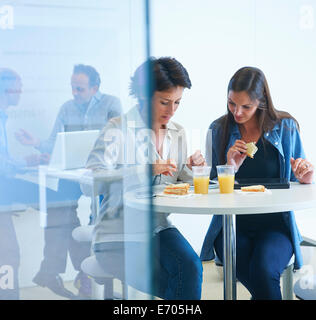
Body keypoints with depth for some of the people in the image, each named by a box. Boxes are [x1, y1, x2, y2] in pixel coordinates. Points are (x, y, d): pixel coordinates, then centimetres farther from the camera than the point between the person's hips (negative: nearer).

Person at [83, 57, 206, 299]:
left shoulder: (177, 133, 11)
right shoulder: (119, 129, -9)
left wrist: (191, 169, -5)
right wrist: (145, 170, -26)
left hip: (158, 227, 5)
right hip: (118, 234, -5)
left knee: (191, 267, -24)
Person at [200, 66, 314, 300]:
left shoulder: (286, 128, 4)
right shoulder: (218, 131, 5)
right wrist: (230, 168, -13)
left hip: (274, 224, 0)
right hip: (231, 225, 1)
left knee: (263, 271, -30)